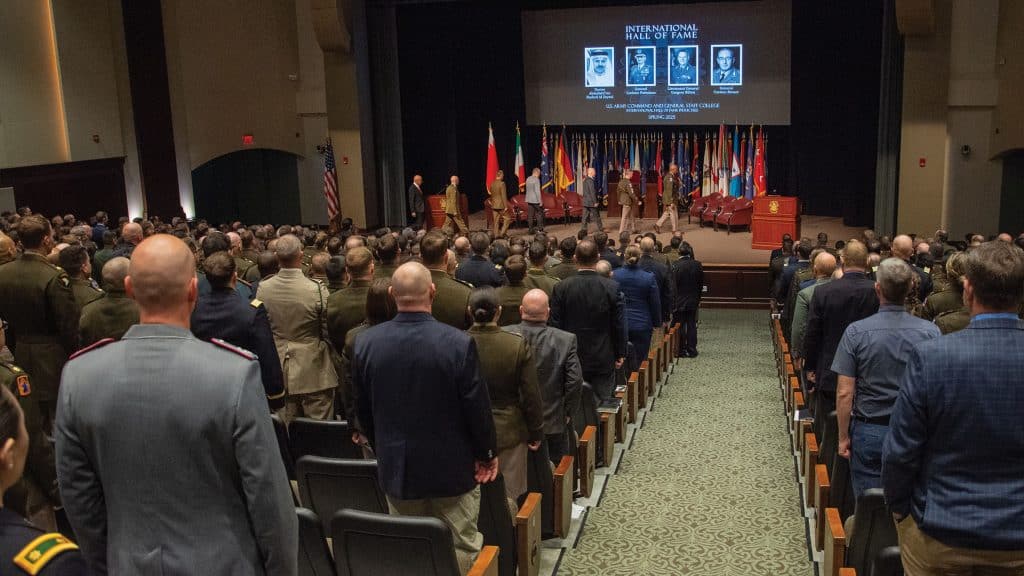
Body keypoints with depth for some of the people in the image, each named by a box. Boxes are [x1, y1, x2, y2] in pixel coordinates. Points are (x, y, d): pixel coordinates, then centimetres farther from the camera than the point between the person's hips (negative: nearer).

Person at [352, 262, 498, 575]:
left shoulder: (365, 342, -8)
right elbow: (477, 406, -14)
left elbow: (363, 409, 3)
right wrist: (487, 453, 3)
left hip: (395, 469, 4)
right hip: (452, 467, -3)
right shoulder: (458, 343, -20)